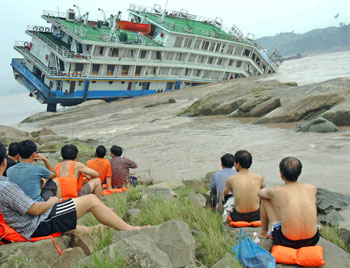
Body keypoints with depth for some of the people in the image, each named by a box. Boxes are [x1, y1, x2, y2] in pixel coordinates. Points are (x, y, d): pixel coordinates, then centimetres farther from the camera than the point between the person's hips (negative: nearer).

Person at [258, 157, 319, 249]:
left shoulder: (276, 191, -10)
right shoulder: (311, 188, -2)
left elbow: (260, 193, 14)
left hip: (287, 242, -3)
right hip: (312, 240, 3)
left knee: (265, 199, 12)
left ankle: (264, 232, 34)